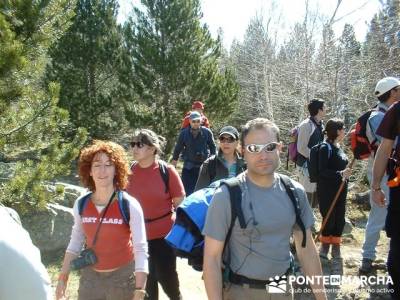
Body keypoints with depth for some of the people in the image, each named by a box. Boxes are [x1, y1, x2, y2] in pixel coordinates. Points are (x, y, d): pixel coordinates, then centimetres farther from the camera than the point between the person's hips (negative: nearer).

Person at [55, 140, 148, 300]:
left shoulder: (130, 205, -17)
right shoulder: (81, 204, -5)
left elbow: (141, 249, -18)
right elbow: (75, 241, 8)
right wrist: (63, 277, 8)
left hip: (123, 276, -3)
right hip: (90, 276, 3)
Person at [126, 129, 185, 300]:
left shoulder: (167, 171, -14)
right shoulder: (130, 171, -3)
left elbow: (180, 201, -5)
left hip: (163, 233, -3)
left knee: (166, 275, 9)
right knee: (146, 276, 19)